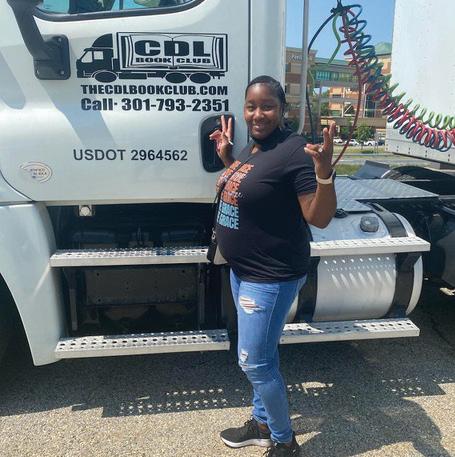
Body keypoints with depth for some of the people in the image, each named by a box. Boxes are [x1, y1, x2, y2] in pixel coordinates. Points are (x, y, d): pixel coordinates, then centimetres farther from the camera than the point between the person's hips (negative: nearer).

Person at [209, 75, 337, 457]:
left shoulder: (296, 151, -20)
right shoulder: (252, 147, 7)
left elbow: (320, 218, -21)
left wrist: (324, 171, -37)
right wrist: (227, 157, 16)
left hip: (271, 277, -9)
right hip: (243, 271, 9)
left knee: (255, 363, 2)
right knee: (260, 356, 23)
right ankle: (262, 424, 43)